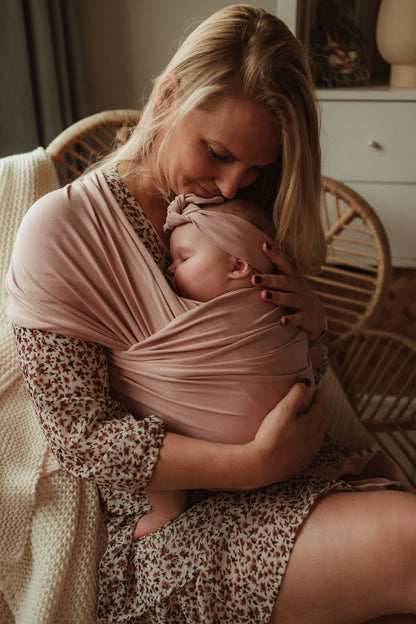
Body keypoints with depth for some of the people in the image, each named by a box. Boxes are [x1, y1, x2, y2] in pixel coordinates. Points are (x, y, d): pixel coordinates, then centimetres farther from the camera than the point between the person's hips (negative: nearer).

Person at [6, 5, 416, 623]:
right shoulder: (62, 230, -11)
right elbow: (81, 435, -14)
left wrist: (310, 320, -10)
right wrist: (253, 463, -23)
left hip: (276, 484, 6)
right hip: (158, 520, -5)